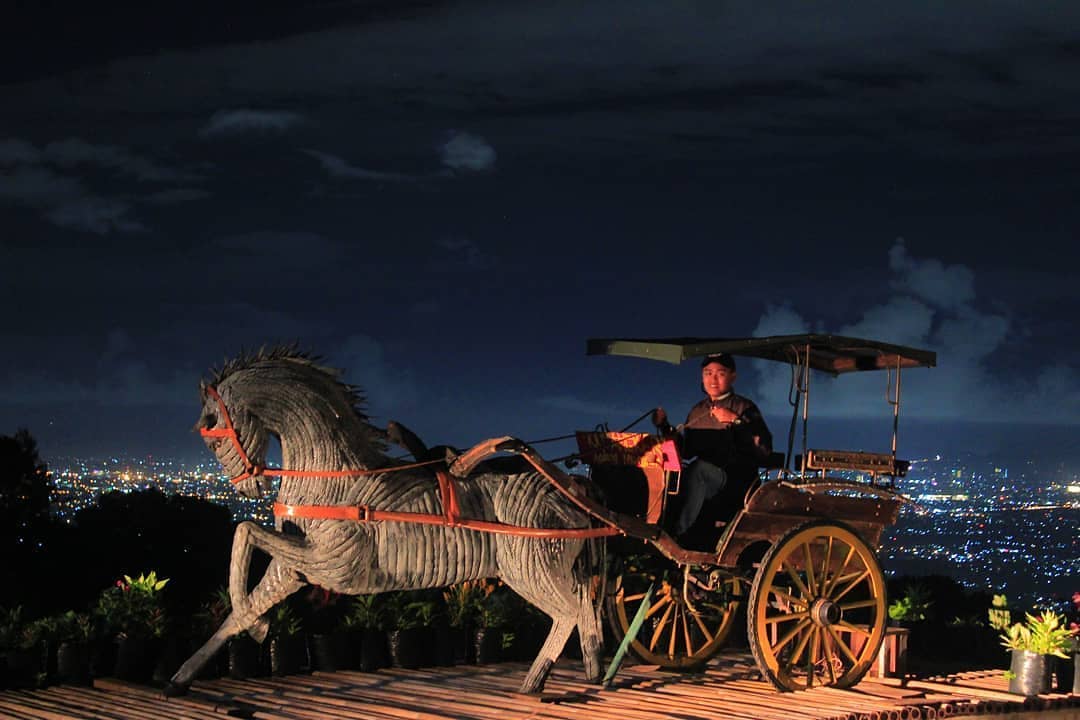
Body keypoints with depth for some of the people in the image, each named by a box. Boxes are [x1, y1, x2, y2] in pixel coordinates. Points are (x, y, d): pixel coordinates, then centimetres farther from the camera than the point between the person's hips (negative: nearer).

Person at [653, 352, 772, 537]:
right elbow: (685, 450, 23)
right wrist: (665, 427, 10)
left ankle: (677, 533, -30)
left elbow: (764, 448, -10)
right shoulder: (697, 411, 20)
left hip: (738, 479, -5)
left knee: (698, 468, -33)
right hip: (704, 476, 5)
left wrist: (736, 421, -17)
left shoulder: (744, 408, 3)